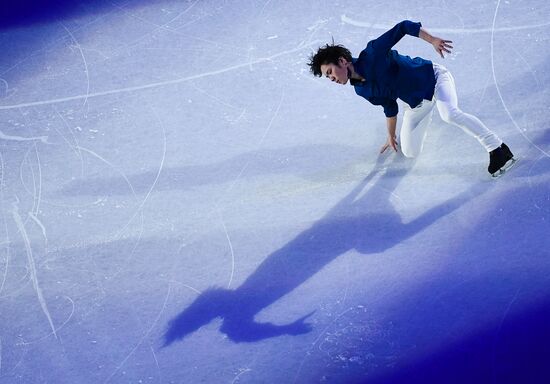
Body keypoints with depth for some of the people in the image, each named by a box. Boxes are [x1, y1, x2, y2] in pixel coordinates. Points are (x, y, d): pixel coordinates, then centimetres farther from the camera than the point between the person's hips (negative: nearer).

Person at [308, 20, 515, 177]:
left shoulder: (372, 53, -23)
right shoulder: (362, 91, -3)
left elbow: (403, 27, -22)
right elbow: (389, 107, 12)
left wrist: (433, 40, -32)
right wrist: (391, 137, 21)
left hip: (433, 77, -7)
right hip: (416, 105, 7)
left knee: (450, 114, -36)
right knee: (410, 152, 3)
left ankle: (498, 150, -28)